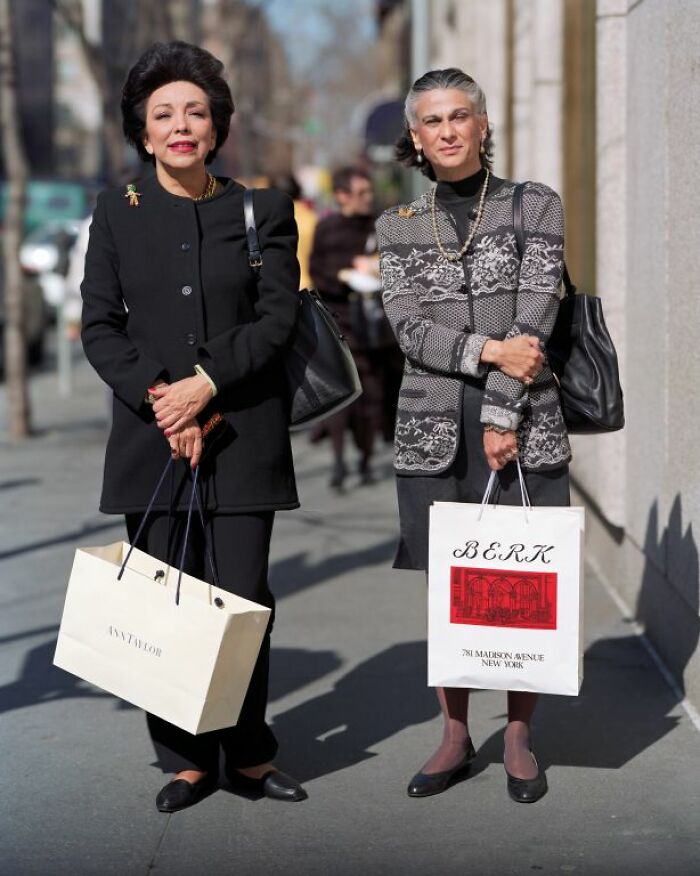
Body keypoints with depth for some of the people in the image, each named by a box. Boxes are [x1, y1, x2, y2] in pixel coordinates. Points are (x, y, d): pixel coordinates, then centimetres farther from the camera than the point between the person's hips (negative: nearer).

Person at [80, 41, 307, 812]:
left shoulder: (263, 212, 6)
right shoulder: (117, 213, 9)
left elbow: (277, 316, -1)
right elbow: (99, 324, 4)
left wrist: (204, 384, -13)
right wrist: (158, 401, -10)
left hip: (243, 436, -1)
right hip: (149, 433, 1)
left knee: (243, 599, -3)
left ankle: (248, 755, 11)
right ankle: (186, 759, 12)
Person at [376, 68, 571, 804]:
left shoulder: (534, 206, 3)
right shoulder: (397, 226, 9)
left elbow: (533, 316, -6)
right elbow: (408, 328, -2)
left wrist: (503, 415, -14)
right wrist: (490, 352, -16)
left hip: (524, 424, -2)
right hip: (434, 431, 2)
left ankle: (519, 737, 15)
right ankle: (455, 736, 17)